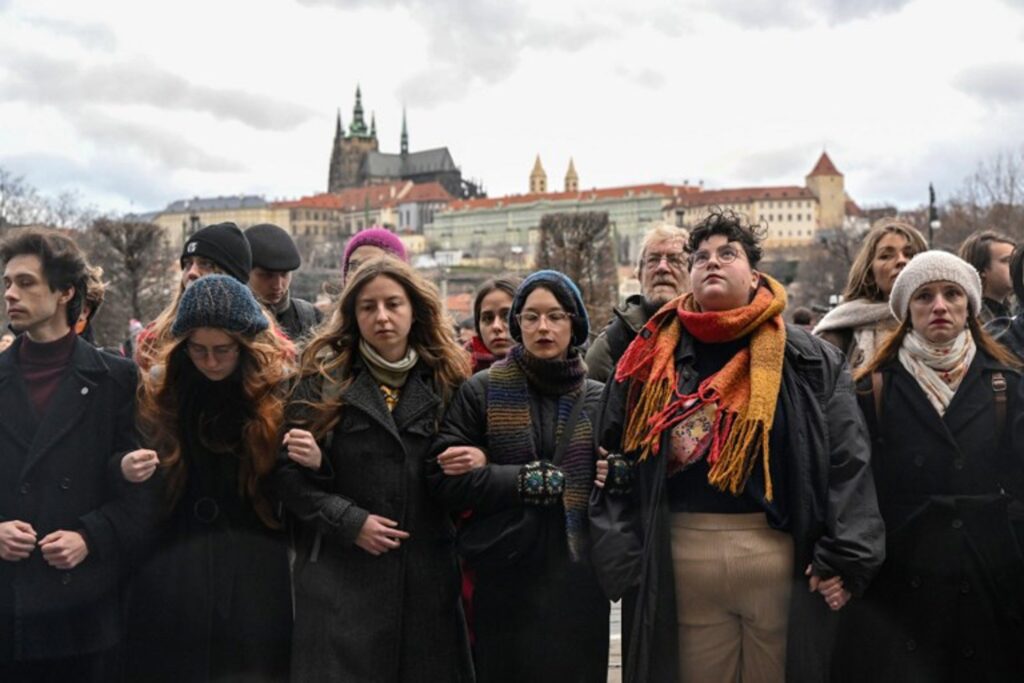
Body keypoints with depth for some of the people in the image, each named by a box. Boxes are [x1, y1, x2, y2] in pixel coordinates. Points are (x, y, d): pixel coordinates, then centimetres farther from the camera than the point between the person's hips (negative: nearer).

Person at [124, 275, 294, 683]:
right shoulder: (160, 390, 1)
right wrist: (127, 470, -12)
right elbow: (140, 483, 9)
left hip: (255, 578, -2)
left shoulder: (280, 391, -4)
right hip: (171, 577, 2)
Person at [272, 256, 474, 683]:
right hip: (340, 573, -2)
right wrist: (349, 521, -12)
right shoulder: (324, 379, 2)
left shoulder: (445, 382, 9)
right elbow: (286, 471, -3)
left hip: (427, 574, 3)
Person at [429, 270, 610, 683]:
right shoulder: (481, 391, 2)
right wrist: (531, 479, -15)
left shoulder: (599, 399, 5)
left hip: (577, 577, 1)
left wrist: (491, 471, -12)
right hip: (503, 579, -1)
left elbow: (612, 485, -9)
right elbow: (445, 482, -7)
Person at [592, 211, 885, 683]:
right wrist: (620, 558, -3)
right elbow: (615, 460, 5)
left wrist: (843, 556, -12)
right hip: (681, 558, 1)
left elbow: (847, 461, -4)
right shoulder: (653, 361, 7)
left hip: (780, 554, -1)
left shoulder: (808, 359, 2)